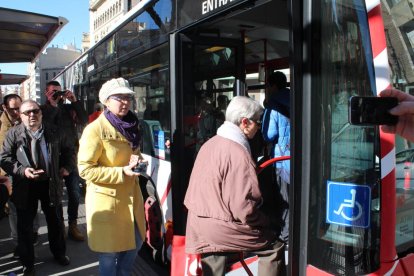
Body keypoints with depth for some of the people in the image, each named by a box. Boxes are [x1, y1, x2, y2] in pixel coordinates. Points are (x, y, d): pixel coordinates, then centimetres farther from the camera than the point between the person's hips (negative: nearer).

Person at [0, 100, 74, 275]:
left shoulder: (53, 132, 0)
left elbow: (68, 150, 13)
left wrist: (67, 166, 0)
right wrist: (22, 170, -22)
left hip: (51, 183, 2)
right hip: (25, 186, -2)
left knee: (55, 221, 17)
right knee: (25, 226, 9)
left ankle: (59, 253, 40)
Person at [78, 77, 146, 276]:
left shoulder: (130, 126, 6)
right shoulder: (95, 129, -17)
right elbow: (85, 170, -18)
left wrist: (138, 162, -4)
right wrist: (122, 172, -25)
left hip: (130, 195, 7)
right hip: (106, 199, -7)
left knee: (135, 242, 20)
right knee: (109, 252, 9)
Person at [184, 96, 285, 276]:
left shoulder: (210, 143, 8)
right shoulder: (238, 153, -20)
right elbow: (243, 207, -23)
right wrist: (264, 222, -5)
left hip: (197, 222, 9)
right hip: (220, 226, -9)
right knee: (274, 247, 4)